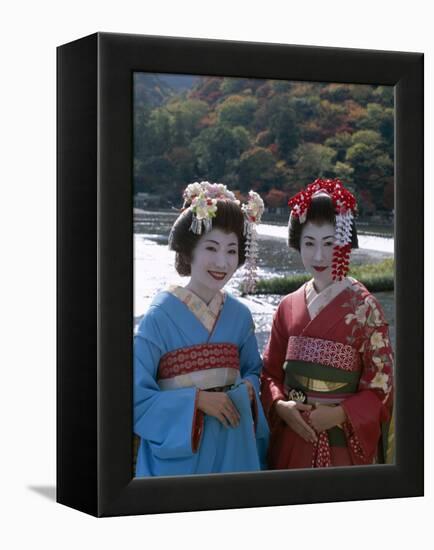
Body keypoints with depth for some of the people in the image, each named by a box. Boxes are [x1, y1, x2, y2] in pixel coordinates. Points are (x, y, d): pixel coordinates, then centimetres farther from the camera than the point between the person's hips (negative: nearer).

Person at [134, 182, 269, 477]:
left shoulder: (239, 314, 3)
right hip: (178, 448, -4)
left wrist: (248, 389, -3)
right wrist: (197, 400, -18)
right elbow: (137, 395, -13)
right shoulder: (161, 314, -12)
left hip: (234, 447, 5)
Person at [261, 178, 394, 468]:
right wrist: (280, 405, -8)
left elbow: (381, 385, -7)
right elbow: (271, 371, 10)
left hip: (343, 445, -4)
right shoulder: (289, 306, 7)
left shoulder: (364, 307, -7)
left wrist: (339, 414, -18)